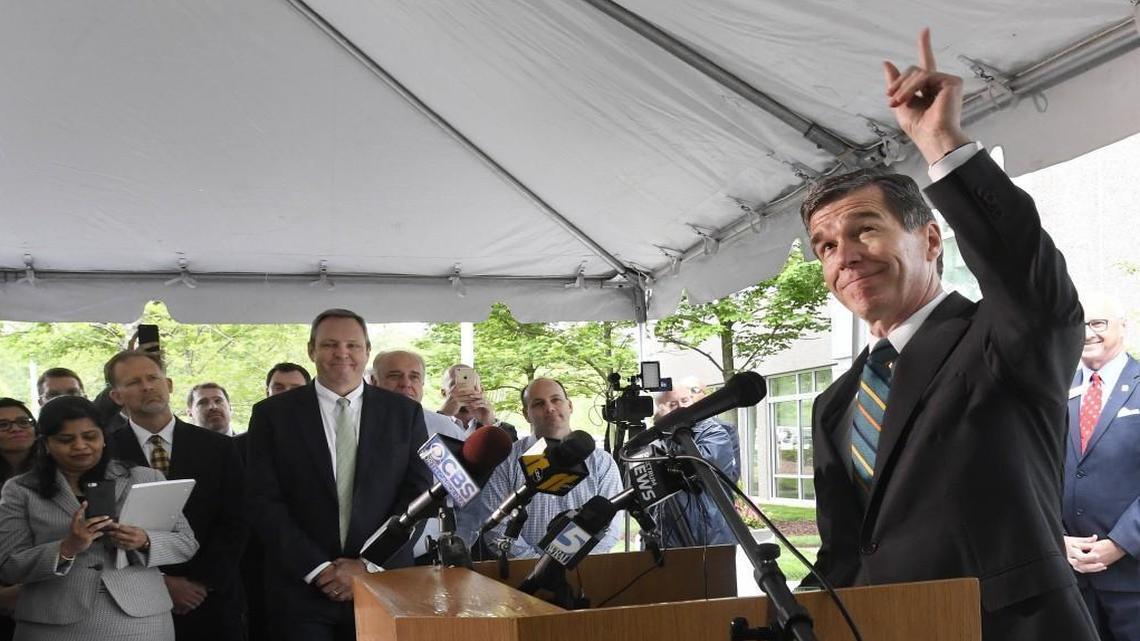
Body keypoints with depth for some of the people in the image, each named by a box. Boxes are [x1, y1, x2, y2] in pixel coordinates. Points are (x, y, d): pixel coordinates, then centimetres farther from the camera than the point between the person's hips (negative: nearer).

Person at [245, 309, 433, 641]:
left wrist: (368, 565, -9)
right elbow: (264, 502, -4)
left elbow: (418, 494, -1)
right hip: (302, 588, -1)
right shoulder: (273, 414, 1)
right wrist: (318, 569, -11)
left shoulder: (405, 412, 4)